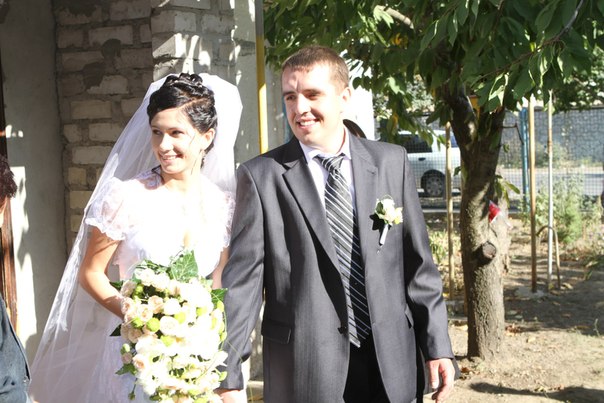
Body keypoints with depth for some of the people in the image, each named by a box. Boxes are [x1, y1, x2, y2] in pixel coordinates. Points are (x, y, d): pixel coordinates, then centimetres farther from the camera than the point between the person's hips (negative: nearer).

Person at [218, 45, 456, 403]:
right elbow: (241, 282, -4)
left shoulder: (392, 162, 5)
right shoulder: (261, 176, -3)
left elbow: (417, 262, 7)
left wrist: (438, 347, 5)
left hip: (392, 366, 2)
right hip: (304, 371, -2)